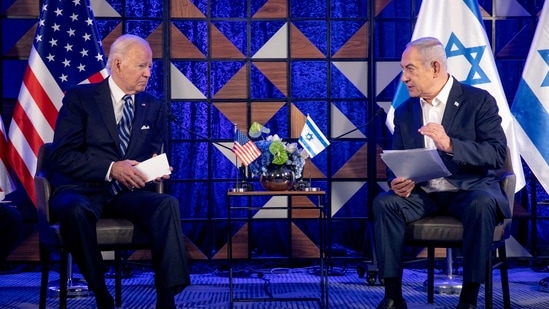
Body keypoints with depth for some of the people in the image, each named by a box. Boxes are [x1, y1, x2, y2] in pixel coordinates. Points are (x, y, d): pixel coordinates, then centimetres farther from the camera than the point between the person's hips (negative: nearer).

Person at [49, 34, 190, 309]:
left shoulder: (154, 107, 13)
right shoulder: (79, 98, 0)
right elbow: (62, 156, -9)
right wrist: (110, 169, -21)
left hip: (129, 193, 3)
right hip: (82, 190, -3)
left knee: (168, 204, -29)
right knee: (76, 211, -39)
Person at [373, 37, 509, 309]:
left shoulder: (478, 101, -5)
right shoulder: (404, 111, 9)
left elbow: (497, 154, -14)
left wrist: (450, 145, -29)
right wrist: (397, 182, -13)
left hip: (469, 189, -4)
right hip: (423, 193, 4)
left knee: (482, 205, -36)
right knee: (384, 203, -24)